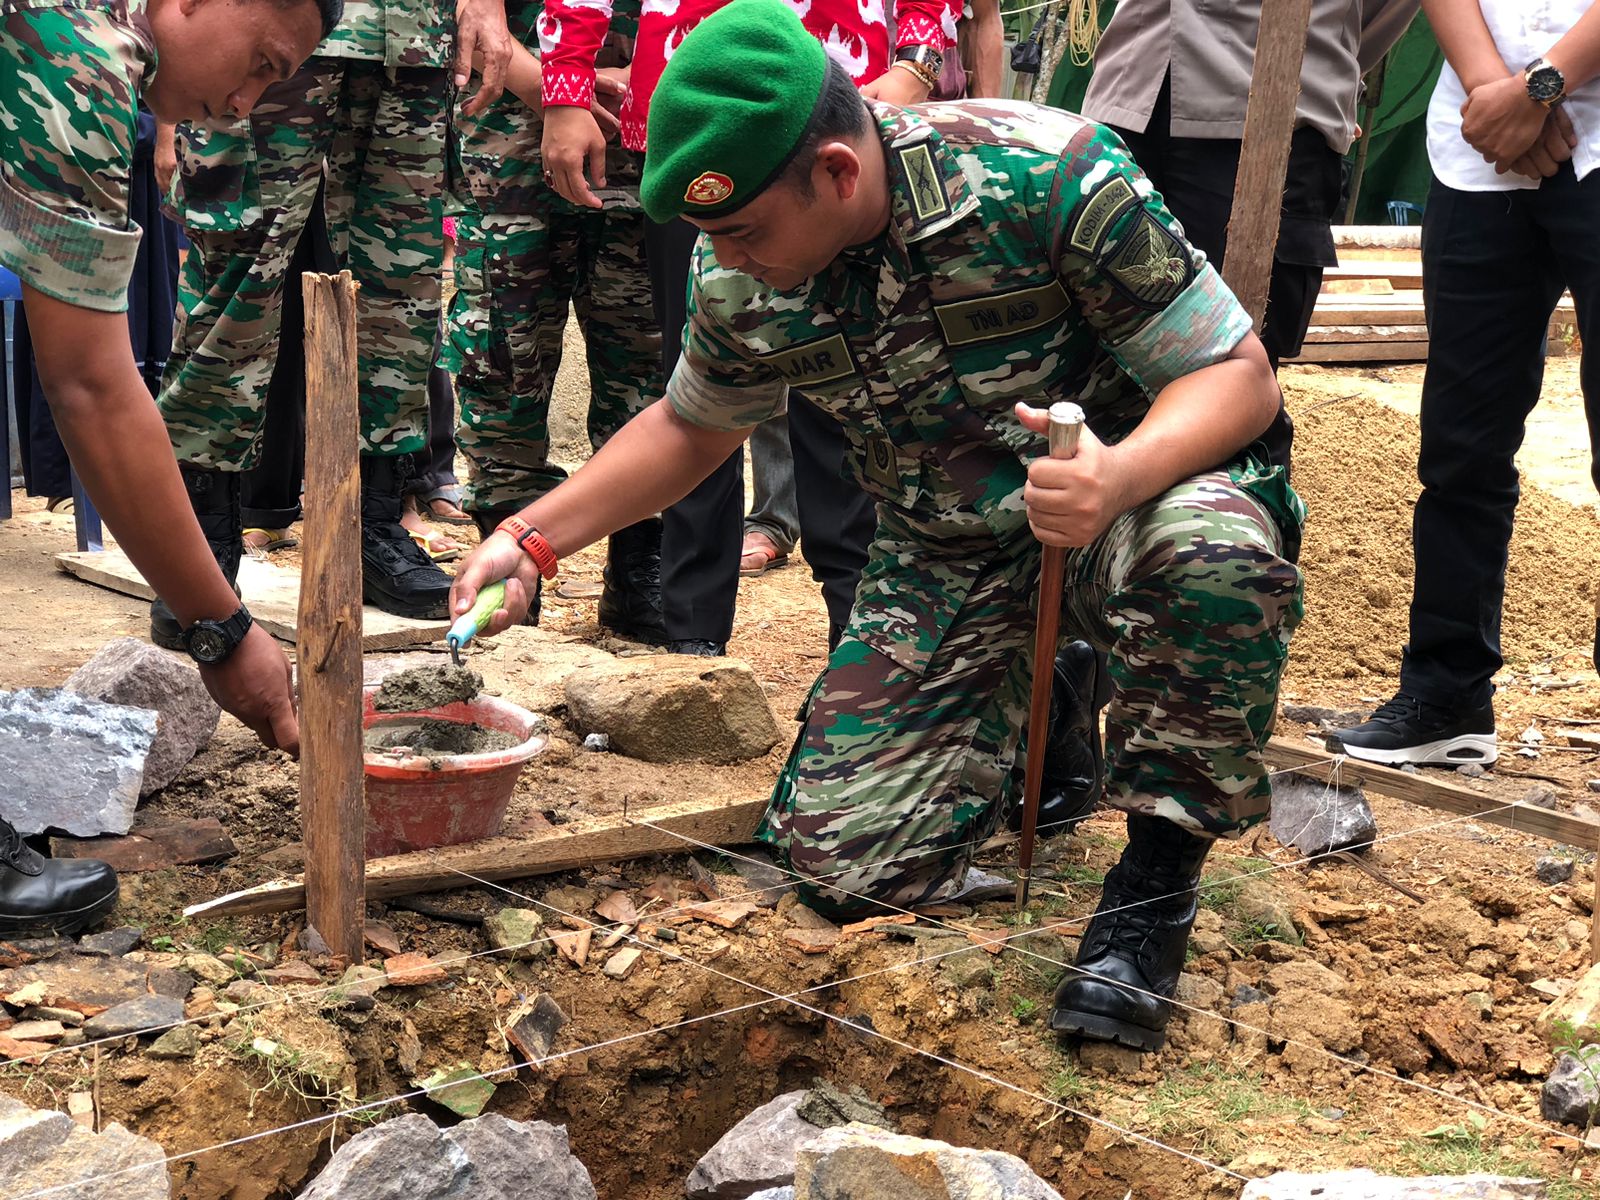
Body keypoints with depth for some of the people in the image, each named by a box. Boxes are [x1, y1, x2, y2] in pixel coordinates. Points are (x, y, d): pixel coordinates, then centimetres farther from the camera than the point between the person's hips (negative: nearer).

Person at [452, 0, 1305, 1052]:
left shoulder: (1050, 177, -26)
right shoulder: (741, 285, -10)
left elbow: (1239, 375, -21)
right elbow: (689, 429, 13)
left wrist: (1121, 476, -42)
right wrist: (531, 541, 2)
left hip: (1129, 498, -4)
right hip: (950, 561, 4)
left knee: (1216, 551, -41)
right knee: (842, 863, -10)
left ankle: (1160, 870, -16)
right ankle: (1024, 704, 20)